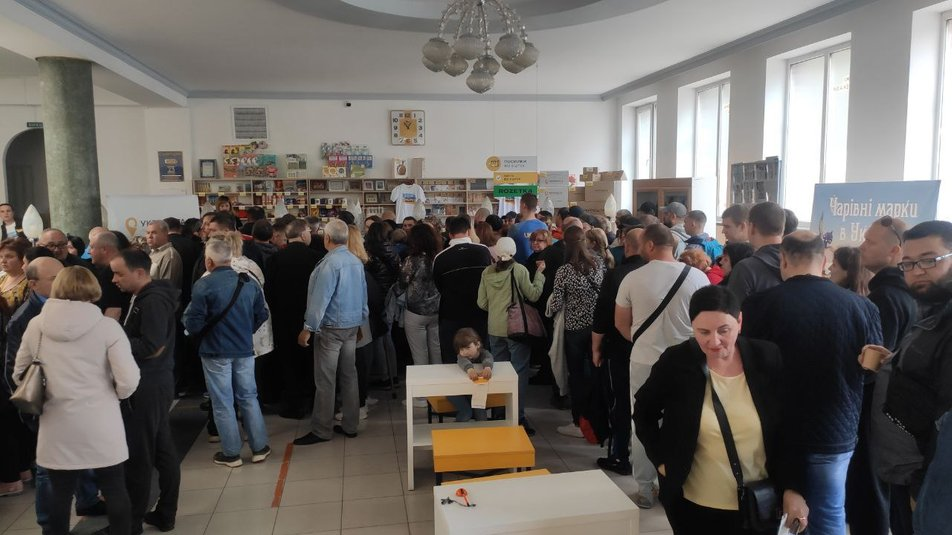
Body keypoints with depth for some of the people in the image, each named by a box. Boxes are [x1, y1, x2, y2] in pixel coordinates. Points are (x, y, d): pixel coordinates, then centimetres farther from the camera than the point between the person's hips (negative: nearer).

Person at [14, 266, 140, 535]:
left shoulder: (35, 325, -2)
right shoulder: (106, 325, -12)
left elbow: (19, 374, 11)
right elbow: (129, 381, -14)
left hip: (56, 426, 3)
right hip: (101, 424, -2)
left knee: (60, 494, 16)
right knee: (114, 491, 12)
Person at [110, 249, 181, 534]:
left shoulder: (153, 301, -19)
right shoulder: (144, 297, 12)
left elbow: (152, 347, -25)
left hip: (147, 386, -10)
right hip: (152, 384, 10)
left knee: (138, 455, 3)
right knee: (162, 449, 15)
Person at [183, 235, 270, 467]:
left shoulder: (203, 285, -16)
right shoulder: (248, 282, -2)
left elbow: (193, 324, -17)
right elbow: (262, 315, 4)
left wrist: (186, 316, 5)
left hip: (216, 352, -4)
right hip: (244, 349, 4)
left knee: (223, 403, 8)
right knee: (248, 397, 15)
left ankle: (231, 453, 17)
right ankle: (259, 447, 20)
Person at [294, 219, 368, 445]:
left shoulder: (330, 263, -18)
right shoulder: (356, 262, 5)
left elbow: (320, 299, -20)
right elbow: (363, 294, 10)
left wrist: (308, 328, -15)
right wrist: (360, 321, 19)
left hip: (331, 327, -8)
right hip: (352, 325, 8)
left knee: (325, 380, 0)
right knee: (349, 375, 13)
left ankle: (321, 430, 7)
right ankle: (349, 425, 20)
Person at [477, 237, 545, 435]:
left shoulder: (487, 272, 0)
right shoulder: (519, 270, -11)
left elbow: (481, 303, 4)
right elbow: (533, 295, -8)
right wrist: (539, 273, 3)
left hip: (495, 329, 4)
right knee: (519, 372, 2)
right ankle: (519, 416, -1)